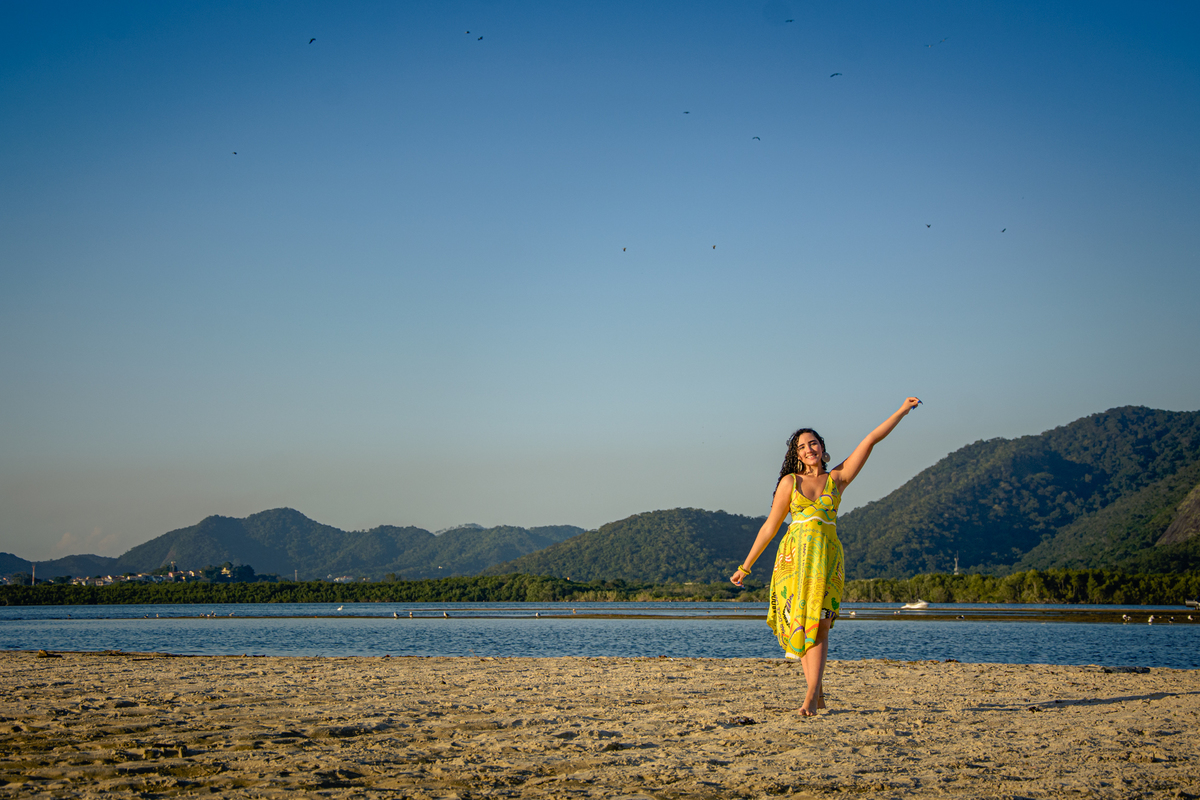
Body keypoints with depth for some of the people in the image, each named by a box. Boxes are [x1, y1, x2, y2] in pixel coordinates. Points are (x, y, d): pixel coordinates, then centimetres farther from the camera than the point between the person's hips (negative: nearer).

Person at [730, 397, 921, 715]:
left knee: (818, 623, -12)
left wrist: (902, 411, 5)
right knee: (799, 622, -3)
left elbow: (871, 440, 8)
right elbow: (770, 527, 10)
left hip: (827, 557, 0)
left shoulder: (838, 479, 9)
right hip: (795, 556, 0)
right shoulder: (790, 482, 7)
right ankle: (817, 692, 10)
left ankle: (811, 696, -18)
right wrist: (745, 567, 11)